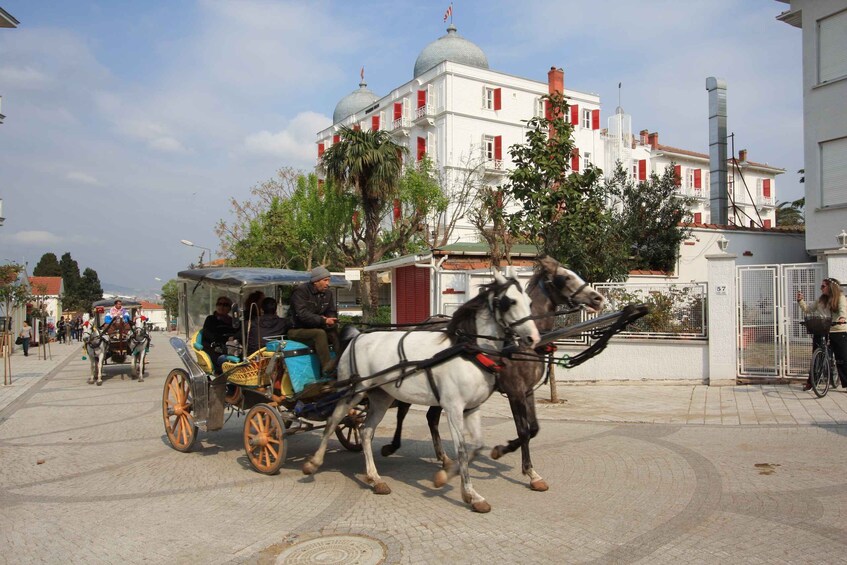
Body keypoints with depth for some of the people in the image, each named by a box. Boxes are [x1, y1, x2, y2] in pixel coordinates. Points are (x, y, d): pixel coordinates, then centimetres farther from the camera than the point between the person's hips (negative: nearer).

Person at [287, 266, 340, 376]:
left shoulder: (327, 294, 10)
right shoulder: (301, 291, -13)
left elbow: (332, 312, 12)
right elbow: (303, 314, -25)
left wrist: (330, 320, -14)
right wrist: (323, 321, -31)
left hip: (316, 328, 7)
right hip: (298, 330, -7)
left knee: (336, 332, -20)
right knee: (320, 333, -34)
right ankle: (326, 366, -40)